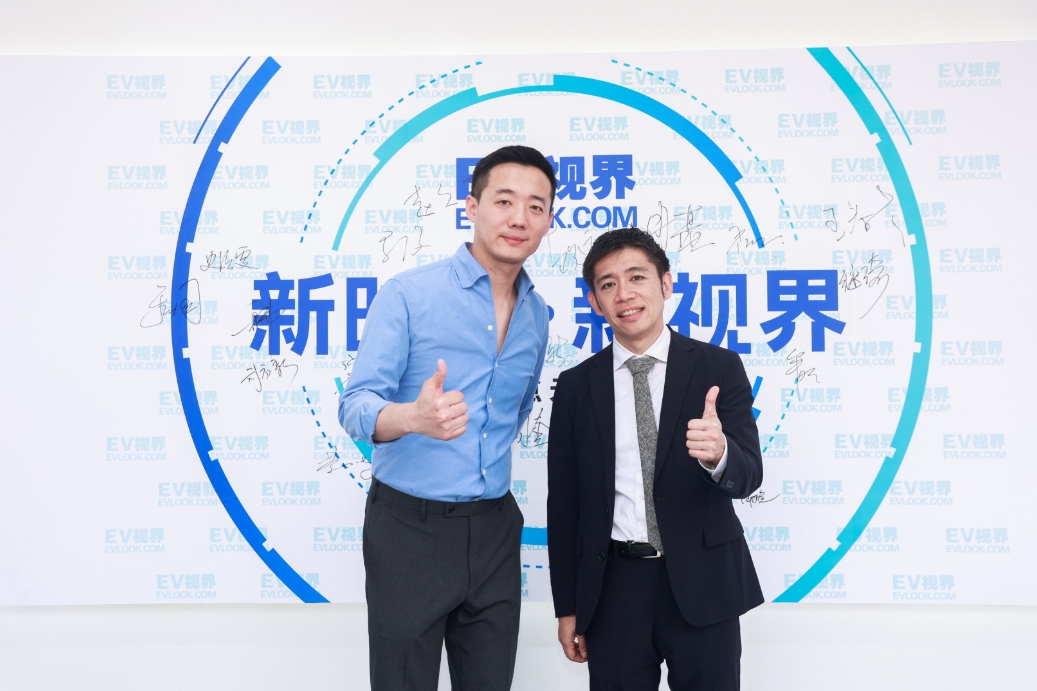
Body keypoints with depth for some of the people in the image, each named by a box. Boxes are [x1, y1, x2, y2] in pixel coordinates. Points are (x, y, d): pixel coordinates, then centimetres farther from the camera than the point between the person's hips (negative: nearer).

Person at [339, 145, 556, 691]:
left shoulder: (536, 314, 8)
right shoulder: (407, 293, -10)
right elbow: (355, 407, -17)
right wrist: (414, 417, -36)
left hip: (494, 530, 5)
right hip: (409, 527, -4)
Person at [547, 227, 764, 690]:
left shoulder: (719, 368, -2)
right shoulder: (576, 387, 2)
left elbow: (748, 475, -8)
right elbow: (563, 504, 6)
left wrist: (719, 453, -32)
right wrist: (568, 607, 6)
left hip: (701, 583, -1)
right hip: (614, 587, 1)